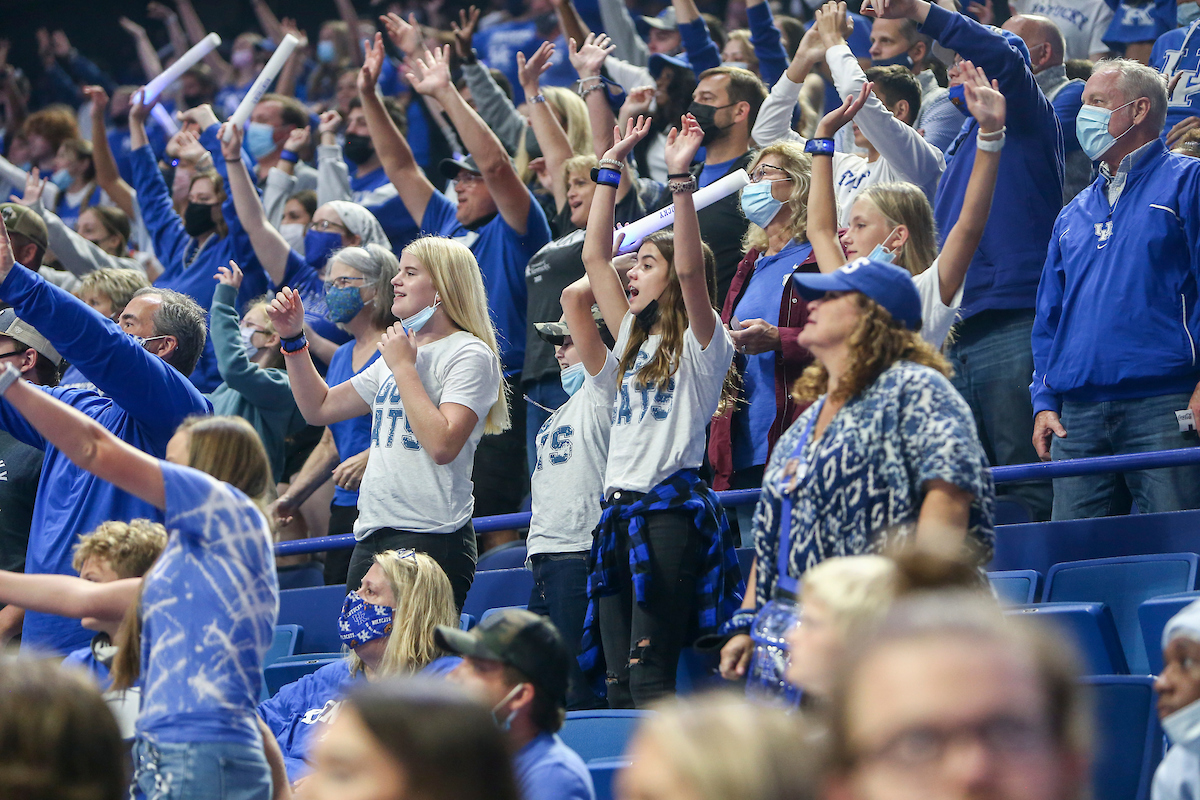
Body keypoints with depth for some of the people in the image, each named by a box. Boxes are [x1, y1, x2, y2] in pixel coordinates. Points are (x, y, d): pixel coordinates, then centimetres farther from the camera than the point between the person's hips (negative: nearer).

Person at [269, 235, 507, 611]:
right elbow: (320, 408, 25)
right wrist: (293, 339, 16)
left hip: (429, 538, -8)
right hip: (371, 536, 8)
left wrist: (404, 368, -13)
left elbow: (443, 445, -19)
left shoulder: (470, 355, -6)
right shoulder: (397, 352, 20)